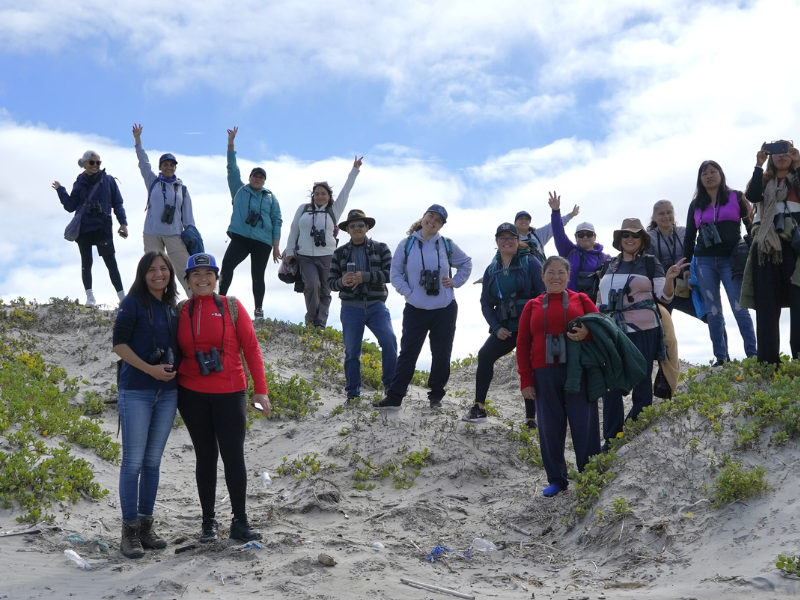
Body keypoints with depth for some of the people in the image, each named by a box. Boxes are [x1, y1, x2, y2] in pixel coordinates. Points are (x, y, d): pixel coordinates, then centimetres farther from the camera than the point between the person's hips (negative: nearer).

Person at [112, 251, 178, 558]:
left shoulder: (171, 306, 12)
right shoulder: (133, 302, -6)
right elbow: (119, 343, -11)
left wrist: (174, 370, 5)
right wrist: (150, 369, -18)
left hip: (167, 392, 6)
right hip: (136, 392, -6)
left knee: (153, 461, 10)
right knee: (133, 461, -3)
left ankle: (146, 525, 19)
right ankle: (130, 530, 4)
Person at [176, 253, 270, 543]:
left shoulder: (231, 306, 1)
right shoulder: (181, 311, 6)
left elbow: (251, 348, 0)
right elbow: (176, 352, 10)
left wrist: (260, 390, -5)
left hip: (230, 393, -2)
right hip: (192, 395, 2)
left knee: (233, 455, -2)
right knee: (206, 455, 9)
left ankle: (240, 522, 9)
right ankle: (209, 522, 17)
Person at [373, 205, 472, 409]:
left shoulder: (447, 245, 2)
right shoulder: (407, 244, -2)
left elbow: (466, 263, 17)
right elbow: (395, 272, 2)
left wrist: (456, 281, 4)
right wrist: (407, 291, -9)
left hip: (445, 309, 2)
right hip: (415, 309, -1)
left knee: (441, 354, 7)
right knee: (408, 353, -2)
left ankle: (436, 396, 19)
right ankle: (394, 396, 1)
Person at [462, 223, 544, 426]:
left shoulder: (530, 263, -3)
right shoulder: (492, 270, 11)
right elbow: (486, 303, 10)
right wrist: (496, 327, -4)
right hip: (505, 328, 4)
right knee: (485, 355, -15)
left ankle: (531, 419, 5)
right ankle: (479, 408, -9)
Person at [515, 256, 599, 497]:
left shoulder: (581, 300, 8)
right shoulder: (532, 306, 11)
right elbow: (523, 344, 9)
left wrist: (587, 333, -15)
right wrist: (525, 379, 2)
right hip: (545, 375, 1)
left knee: (584, 424, -1)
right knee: (550, 427, 4)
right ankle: (556, 479, 15)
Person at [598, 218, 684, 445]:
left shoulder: (650, 262, 1)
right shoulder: (609, 266, 13)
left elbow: (664, 297, -2)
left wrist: (669, 279, -20)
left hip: (642, 331, -4)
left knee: (641, 383, 2)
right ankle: (611, 439, 12)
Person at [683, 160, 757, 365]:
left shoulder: (736, 197, 8)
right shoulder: (696, 205, 14)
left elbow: (751, 225, 5)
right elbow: (689, 237, 16)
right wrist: (685, 266, 10)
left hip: (731, 260, -3)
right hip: (705, 262, 3)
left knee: (739, 308, -9)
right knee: (713, 312, 1)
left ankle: (752, 355, -8)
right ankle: (721, 358, 2)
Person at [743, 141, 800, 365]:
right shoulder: (764, 180, 19)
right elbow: (752, 196, -3)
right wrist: (759, 164, -5)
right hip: (767, 245, 2)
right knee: (767, 303, -3)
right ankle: (768, 361, -5)